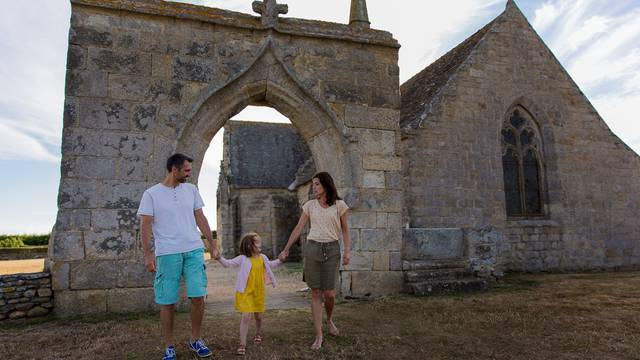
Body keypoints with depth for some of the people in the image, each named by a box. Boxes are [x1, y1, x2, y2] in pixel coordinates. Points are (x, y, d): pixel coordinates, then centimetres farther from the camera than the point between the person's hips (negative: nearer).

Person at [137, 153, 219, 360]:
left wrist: (212, 244, 11)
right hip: (167, 253, -3)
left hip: (194, 250, 3)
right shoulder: (152, 194, -1)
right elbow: (145, 225, -3)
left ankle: (195, 340, 18)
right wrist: (148, 254, -10)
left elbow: (200, 218, 12)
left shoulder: (191, 190, 10)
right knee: (167, 302, 4)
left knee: (198, 296, -1)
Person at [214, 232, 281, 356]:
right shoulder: (243, 259, -11)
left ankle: (258, 334, 46)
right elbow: (228, 263, -18)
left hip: (259, 293, 4)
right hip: (245, 293, -4)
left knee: (258, 316, 17)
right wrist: (219, 258, -34)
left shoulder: (262, 258, 4)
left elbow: (270, 265, 24)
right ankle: (242, 344, 0)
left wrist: (280, 260, 15)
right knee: (246, 317, -11)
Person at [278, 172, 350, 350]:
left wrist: (347, 250, -6)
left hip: (332, 250, -1)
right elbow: (298, 228, 8)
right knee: (316, 293, 2)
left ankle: (329, 320, 31)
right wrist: (286, 249, 8)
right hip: (312, 249, 1)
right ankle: (318, 336, 10)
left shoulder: (339, 205, 1)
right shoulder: (310, 205, 6)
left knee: (329, 293, -2)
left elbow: (345, 230, 6)